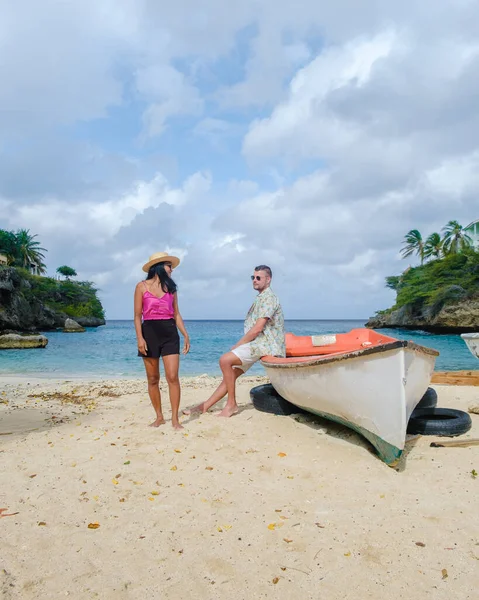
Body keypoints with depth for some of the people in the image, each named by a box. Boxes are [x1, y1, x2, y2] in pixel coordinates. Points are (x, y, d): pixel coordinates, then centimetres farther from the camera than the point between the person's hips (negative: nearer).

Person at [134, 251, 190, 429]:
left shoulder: (170, 287, 12)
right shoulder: (142, 286, 2)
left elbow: (176, 314, 12)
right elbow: (138, 315, -1)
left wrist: (185, 335, 4)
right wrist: (139, 338, -11)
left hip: (170, 333, 2)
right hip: (150, 332, -2)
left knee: (172, 377, -8)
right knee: (153, 379, 5)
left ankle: (175, 418, 0)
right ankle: (159, 417, 19)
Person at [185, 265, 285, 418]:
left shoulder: (268, 297, -12)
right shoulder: (260, 298, 21)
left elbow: (257, 328, -19)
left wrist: (236, 346, -11)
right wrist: (238, 346, 10)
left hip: (265, 344, -10)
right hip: (257, 343, 10)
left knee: (225, 360, -21)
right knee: (231, 374, 7)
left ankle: (231, 404, -10)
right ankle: (205, 406, 11)